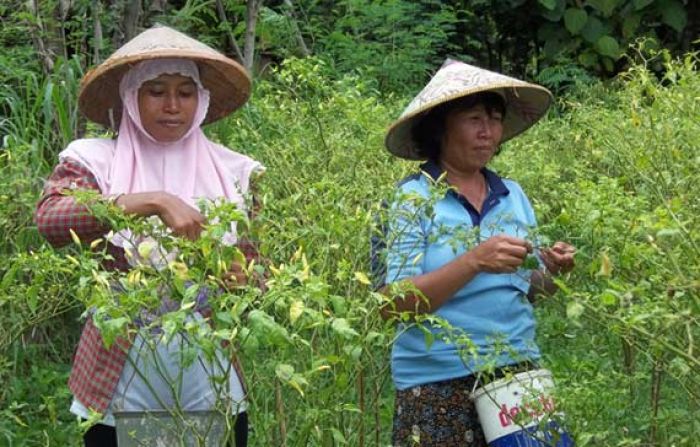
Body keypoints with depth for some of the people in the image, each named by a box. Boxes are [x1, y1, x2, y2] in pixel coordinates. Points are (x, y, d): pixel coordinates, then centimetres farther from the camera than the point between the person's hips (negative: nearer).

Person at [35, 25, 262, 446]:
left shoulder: (231, 171, 5)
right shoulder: (98, 160, -2)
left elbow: (253, 278, 8)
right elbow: (50, 220, -22)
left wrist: (239, 274, -16)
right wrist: (153, 201, -30)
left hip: (209, 380, 2)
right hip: (119, 381, -2)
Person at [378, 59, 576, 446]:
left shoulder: (513, 196, 6)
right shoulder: (414, 199, -8)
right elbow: (392, 304, -16)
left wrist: (550, 271, -6)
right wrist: (475, 261, -26)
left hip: (518, 373, 5)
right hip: (439, 385, -4)